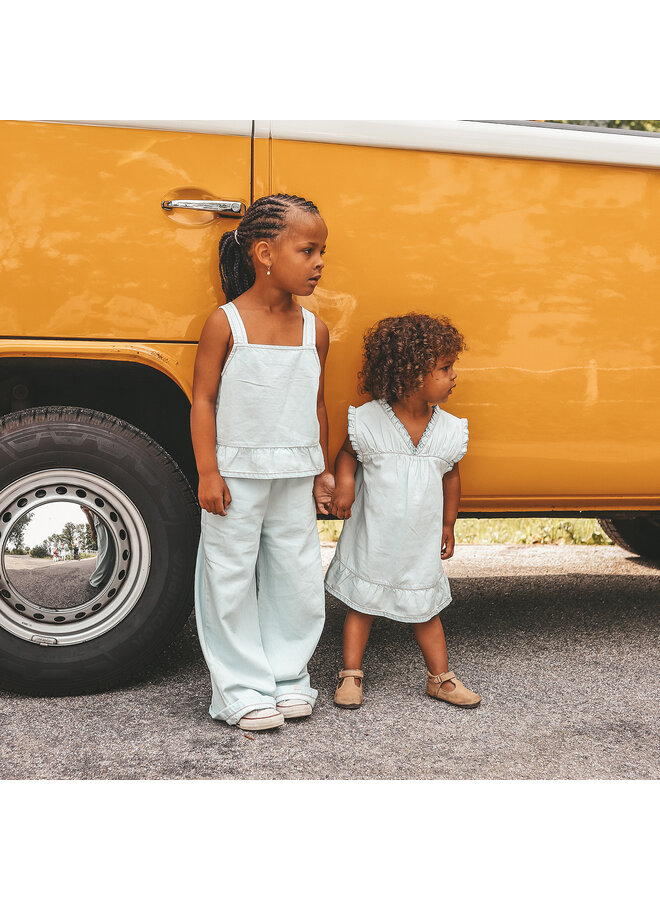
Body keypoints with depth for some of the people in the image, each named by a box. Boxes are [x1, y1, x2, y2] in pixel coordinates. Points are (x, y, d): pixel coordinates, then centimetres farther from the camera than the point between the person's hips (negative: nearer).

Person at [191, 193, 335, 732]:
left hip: (295, 478, 5)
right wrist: (208, 473, -13)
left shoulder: (314, 330, 4)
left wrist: (322, 470, 14)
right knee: (232, 580, 2)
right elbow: (204, 400, -8)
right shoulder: (226, 324, -9)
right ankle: (243, 690, 14)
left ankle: (288, 677, 24)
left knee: (299, 579, 9)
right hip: (237, 476, -4)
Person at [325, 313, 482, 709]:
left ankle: (440, 677, 25)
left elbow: (451, 477, 9)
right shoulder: (368, 421, -13)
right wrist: (345, 483, -18)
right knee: (362, 603, 10)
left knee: (425, 608, 14)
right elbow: (348, 455, 2)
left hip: (421, 543, 2)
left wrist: (448, 526, 14)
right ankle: (351, 675, 21)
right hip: (372, 539, -2)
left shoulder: (449, 429, -3)